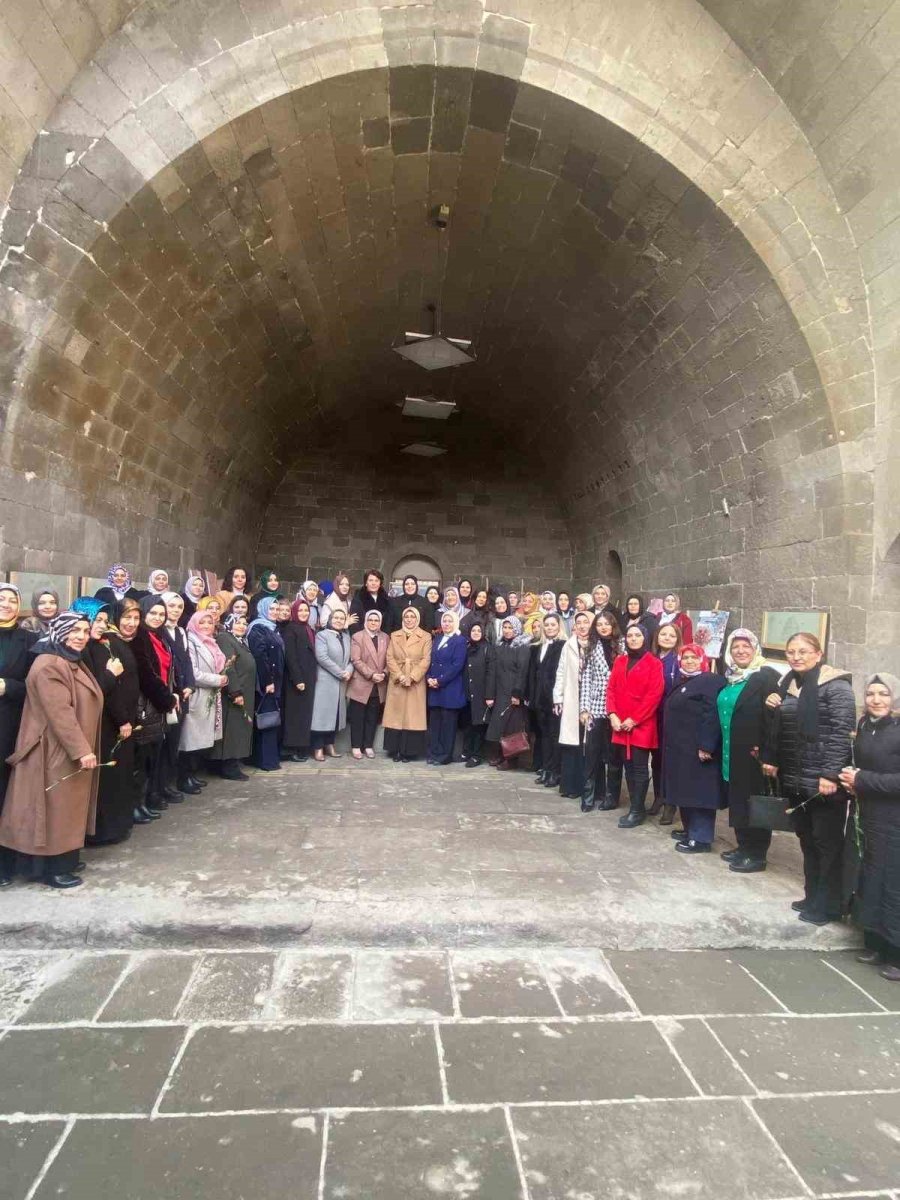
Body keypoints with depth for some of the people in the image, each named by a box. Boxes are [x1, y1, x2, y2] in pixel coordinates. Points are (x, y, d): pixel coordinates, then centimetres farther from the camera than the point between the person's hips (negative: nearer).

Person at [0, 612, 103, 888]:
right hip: (55, 752, -10)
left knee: (67, 807, 16)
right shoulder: (49, 665, -19)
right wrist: (81, 750, -26)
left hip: (72, 750, 10)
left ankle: (64, 859, 26)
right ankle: (51, 869, 11)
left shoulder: (73, 662, 13)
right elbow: (60, 713, -25)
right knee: (54, 808, 0)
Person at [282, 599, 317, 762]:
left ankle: (302, 748, 16)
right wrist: (297, 679, -20)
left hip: (309, 677, 7)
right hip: (297, 678, -7)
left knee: (305, 713, 10)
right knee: (295, 713, -3)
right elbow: (290, 656, -16)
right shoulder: (290, 629, -8)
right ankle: (292, 750, 3)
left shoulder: (310, 629, 14)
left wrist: (311, 678, 7)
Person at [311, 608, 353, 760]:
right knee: (323, 713, -5)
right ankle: (318, 748, -1)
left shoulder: (346, 637, 16)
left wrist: (349, 671, -11)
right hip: (325, 681, -6)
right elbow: (322, 657, -16)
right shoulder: (322, 635, -3)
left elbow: (351, 658, 11)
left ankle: (330, 745, 18)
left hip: (341, 683, 6)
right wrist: (341, 673, -16)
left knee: (336, 713, 9)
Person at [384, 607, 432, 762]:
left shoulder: (426, 636, 3)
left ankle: (409, 751, 5)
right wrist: (399, 676, -11)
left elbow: (426, 660, -4)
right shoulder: (394, 635, 11)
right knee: (396, 715, 2)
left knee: (413, 715, -1)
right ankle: (395, 750, 10)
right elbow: (390, 658, 3)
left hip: (416, 682, -2)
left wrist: (412, 677, -14)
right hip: (396, 681, 2)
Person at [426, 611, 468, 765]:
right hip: (434, 687, 6)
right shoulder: (437, 640, 16)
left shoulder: (460, 640, -5)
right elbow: (431, 661, 14)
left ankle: (445, 755, 8)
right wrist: (429, 678, -4)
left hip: (450, 688, -6)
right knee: (434, 721, 7)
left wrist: (440, 681, -16)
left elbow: (457, 665, -13)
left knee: (448, 722, 0)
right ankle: (434, 753, 15)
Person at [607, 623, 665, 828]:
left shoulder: (654, 663, -4)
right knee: (628, 766, 10)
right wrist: (612, 715, -6)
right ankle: (635, 807, 20)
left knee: (640, 767, -1)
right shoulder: (619, 661, 12)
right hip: (620, 725, 5)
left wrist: (634, 720, -14)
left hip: (642, 725, -5)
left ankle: (636, 811, 7)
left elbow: (654, 695, -11)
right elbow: (611, 689, 8)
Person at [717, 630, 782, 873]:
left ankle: (757, 854, 12)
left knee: (754, 801, 2)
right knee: (736, 798, 14)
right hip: (731, 752, 7)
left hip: (753, 753, -7)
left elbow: (772, 716, -17)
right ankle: (743, 845, 27)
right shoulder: (730, 677, 12)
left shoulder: (766, 676, -12)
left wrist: (764, 750, -21)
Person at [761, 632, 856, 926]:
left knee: (827, 843, 4)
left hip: (823, 781, -7)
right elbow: (778, 729, 20)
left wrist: (830, 774, -22)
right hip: (794, 779, 7)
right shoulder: (788, 684, 11)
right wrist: (770, 758, 11)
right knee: (807, 840, 15)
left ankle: (829, 905, 16)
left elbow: (841, 733, -17)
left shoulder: (836, 686, -11)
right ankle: (813, 897, 27)